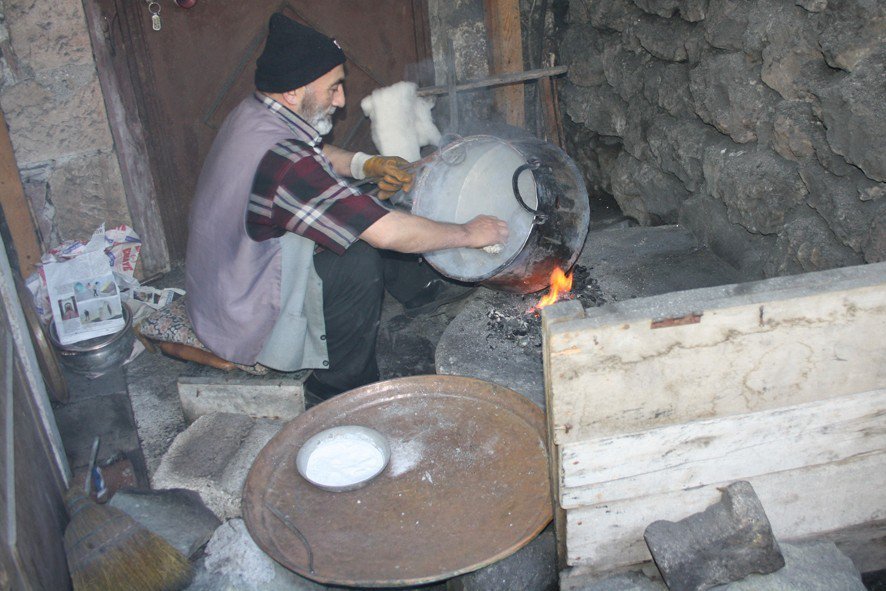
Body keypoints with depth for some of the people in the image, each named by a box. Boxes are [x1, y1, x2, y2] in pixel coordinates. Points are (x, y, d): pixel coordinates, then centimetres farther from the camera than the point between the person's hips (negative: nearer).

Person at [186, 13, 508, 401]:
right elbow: (388, 233, -35)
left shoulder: (254, 113, -3)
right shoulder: (280, 159, -34)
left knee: (364, 222, 7)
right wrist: (468, 234, -21)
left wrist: (367, 165, 0)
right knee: (360, 261, -23)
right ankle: (343, 390, -7)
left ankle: (422, 287, 23)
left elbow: (318, 155, 19)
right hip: (243, 324, -9)